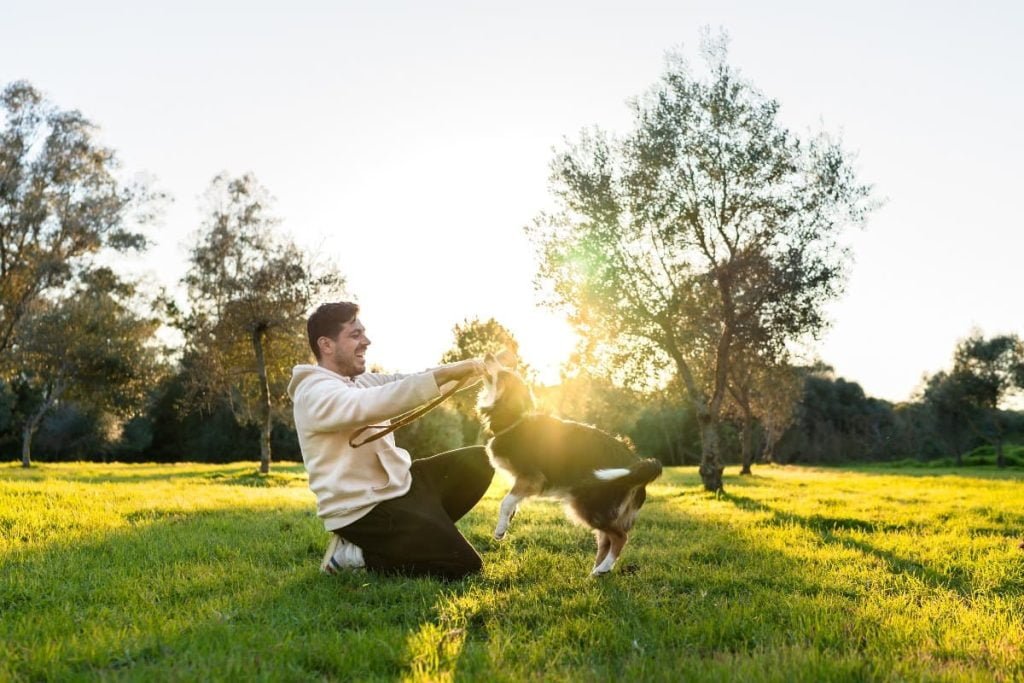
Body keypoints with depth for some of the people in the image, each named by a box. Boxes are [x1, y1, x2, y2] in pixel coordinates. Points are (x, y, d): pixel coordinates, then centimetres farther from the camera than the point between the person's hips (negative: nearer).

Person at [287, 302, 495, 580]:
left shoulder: (358, 380, 11)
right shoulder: (317, 393, -20)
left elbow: (399, 381, 5)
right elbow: (378, 402, -35)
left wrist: (459, 370, -11)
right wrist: (444, 374, -37)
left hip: (396, 484, 10)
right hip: (364, 509, -10)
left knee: (477, 461, 8)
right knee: (462, 565, -12)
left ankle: (416, 535, 7)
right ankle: (356, 553, 0)